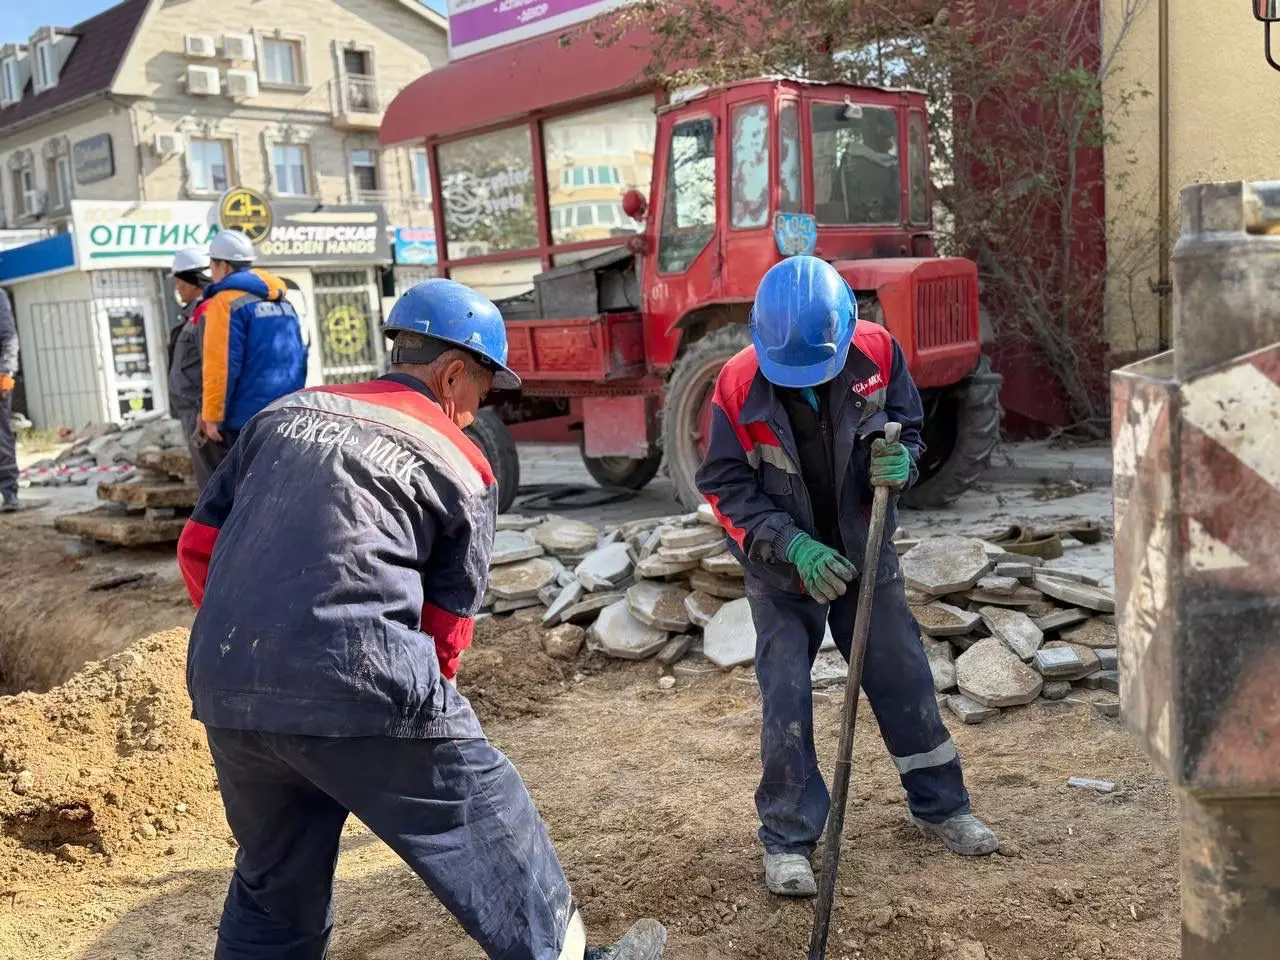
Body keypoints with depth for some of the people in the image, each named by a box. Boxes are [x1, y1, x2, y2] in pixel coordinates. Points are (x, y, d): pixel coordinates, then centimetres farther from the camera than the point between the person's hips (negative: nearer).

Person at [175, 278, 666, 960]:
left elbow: (198, 547, 16)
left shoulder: (284, 413, 17)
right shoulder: (461, 466, 5)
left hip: (224, 690, 6)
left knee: (274, 882, 25)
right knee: (485, 828, 16)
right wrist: (419, 719, 24)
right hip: (359, 686, -5)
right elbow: (446, 626, 9)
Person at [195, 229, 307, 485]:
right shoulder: (283, 301, 14)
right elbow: (300, 357, 17)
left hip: (245, 419, -7)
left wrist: (211, 416, -10)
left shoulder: (227, 302, -9)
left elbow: (222, 365, -15)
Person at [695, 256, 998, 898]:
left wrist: (900, 462, -24)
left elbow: (908, 427, 0)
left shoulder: (876, 351, -15)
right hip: (781, 565, -2)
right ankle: (787, 839, 13)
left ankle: (940, 804, 32)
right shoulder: (739, 385, -21)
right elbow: (726, 489, -16)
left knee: (904, 676, 11)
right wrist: (794, 546, -27)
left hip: (865, 550, 3)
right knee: (785, 699, -3)